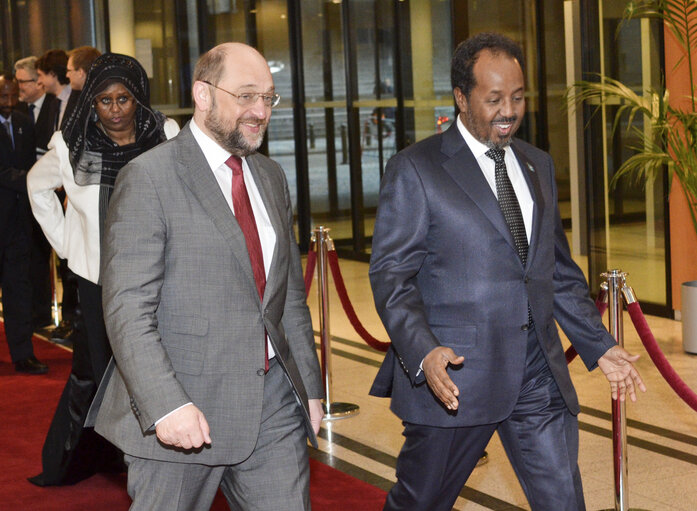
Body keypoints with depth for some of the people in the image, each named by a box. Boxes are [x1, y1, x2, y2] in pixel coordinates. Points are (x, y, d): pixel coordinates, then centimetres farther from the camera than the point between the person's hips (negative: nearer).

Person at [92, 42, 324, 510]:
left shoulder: (271, 177, 15)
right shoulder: (149, 178, -9)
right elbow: (127, 310, -15)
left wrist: (310, 388, 17)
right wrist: (167, 405, -24)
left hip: (275, 403, 6)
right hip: (186, 409, -6)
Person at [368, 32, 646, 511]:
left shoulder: (538, 165, 15)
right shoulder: (414, 169, -4)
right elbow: (390, 274, -9)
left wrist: (600, 345, 14)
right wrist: (423, 353, -24)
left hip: (539, 378, 5)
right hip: (454, 376, -5)